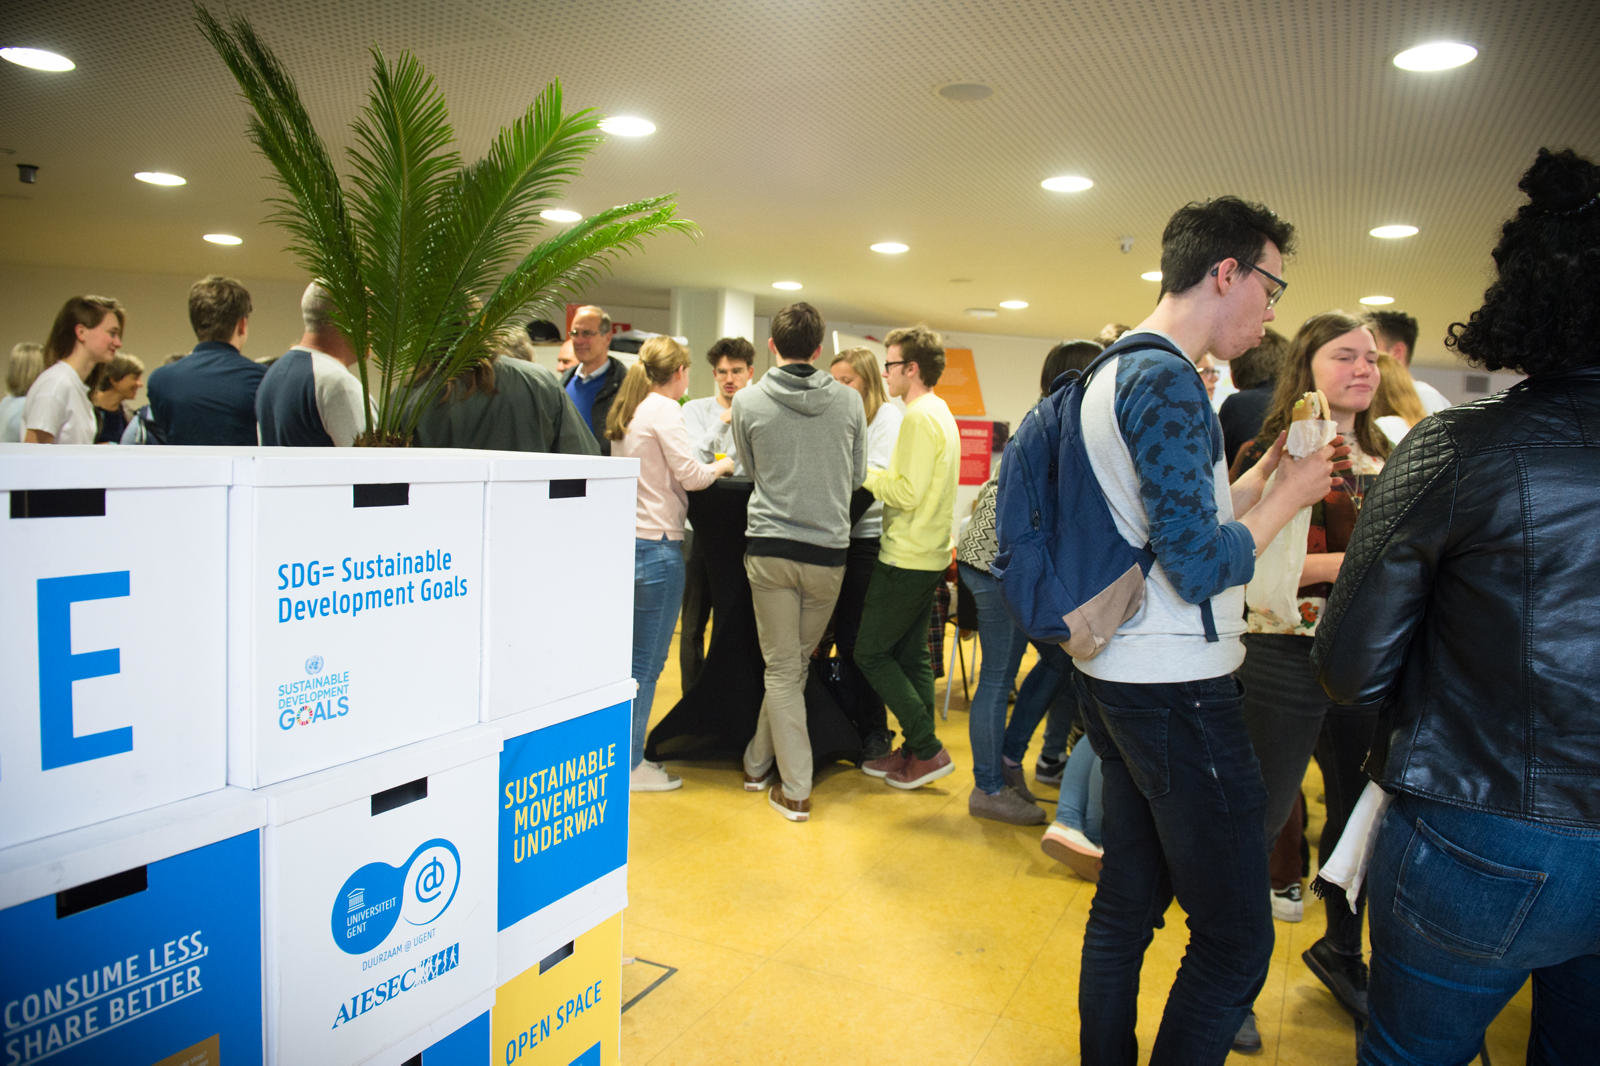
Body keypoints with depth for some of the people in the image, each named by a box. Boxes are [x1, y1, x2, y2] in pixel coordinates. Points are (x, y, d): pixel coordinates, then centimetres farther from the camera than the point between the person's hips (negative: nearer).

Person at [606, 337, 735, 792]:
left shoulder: (629, 410, 15)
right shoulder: (663, 411, -11)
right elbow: (690, 474, -13)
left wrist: (706, 465, 17)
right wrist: (723, 465, 5)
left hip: (628, 541, 9)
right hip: (656, 545, -9)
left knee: (636, 656, 15)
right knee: (647, 661, -2)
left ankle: (628, 755, 23)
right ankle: (630, 767, 5)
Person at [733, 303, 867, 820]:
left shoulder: (748, 402, -4)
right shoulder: (849, 402, 0)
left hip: (769, 547, -1)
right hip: (829, 551, 1)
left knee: (782, 668, 6)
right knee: (794, 664, 16)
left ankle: (795, 789, 9)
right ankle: (760, 762, 29)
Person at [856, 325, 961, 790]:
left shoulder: (919, 417, -16)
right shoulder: (941, 413, 15)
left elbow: (907, 493, -22)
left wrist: (866, 472, -10)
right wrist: (880, 474, 9)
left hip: (907, 557, -10)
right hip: (930, 555, 10)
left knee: (871, 652, -2)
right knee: (911, 655, 14)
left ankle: (927, 750, -1)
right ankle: (916, 752, 20)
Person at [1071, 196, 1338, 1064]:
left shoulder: (1117, 372, 15)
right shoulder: (1167, 380, -17)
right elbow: (1200, 566, -22)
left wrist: (1266, 472, 14)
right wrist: (1288, 495, -7)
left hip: (1118, 677, 10)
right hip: (1176, 690, -10)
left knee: (1127, 904, 19)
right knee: (1235, 936, 1)